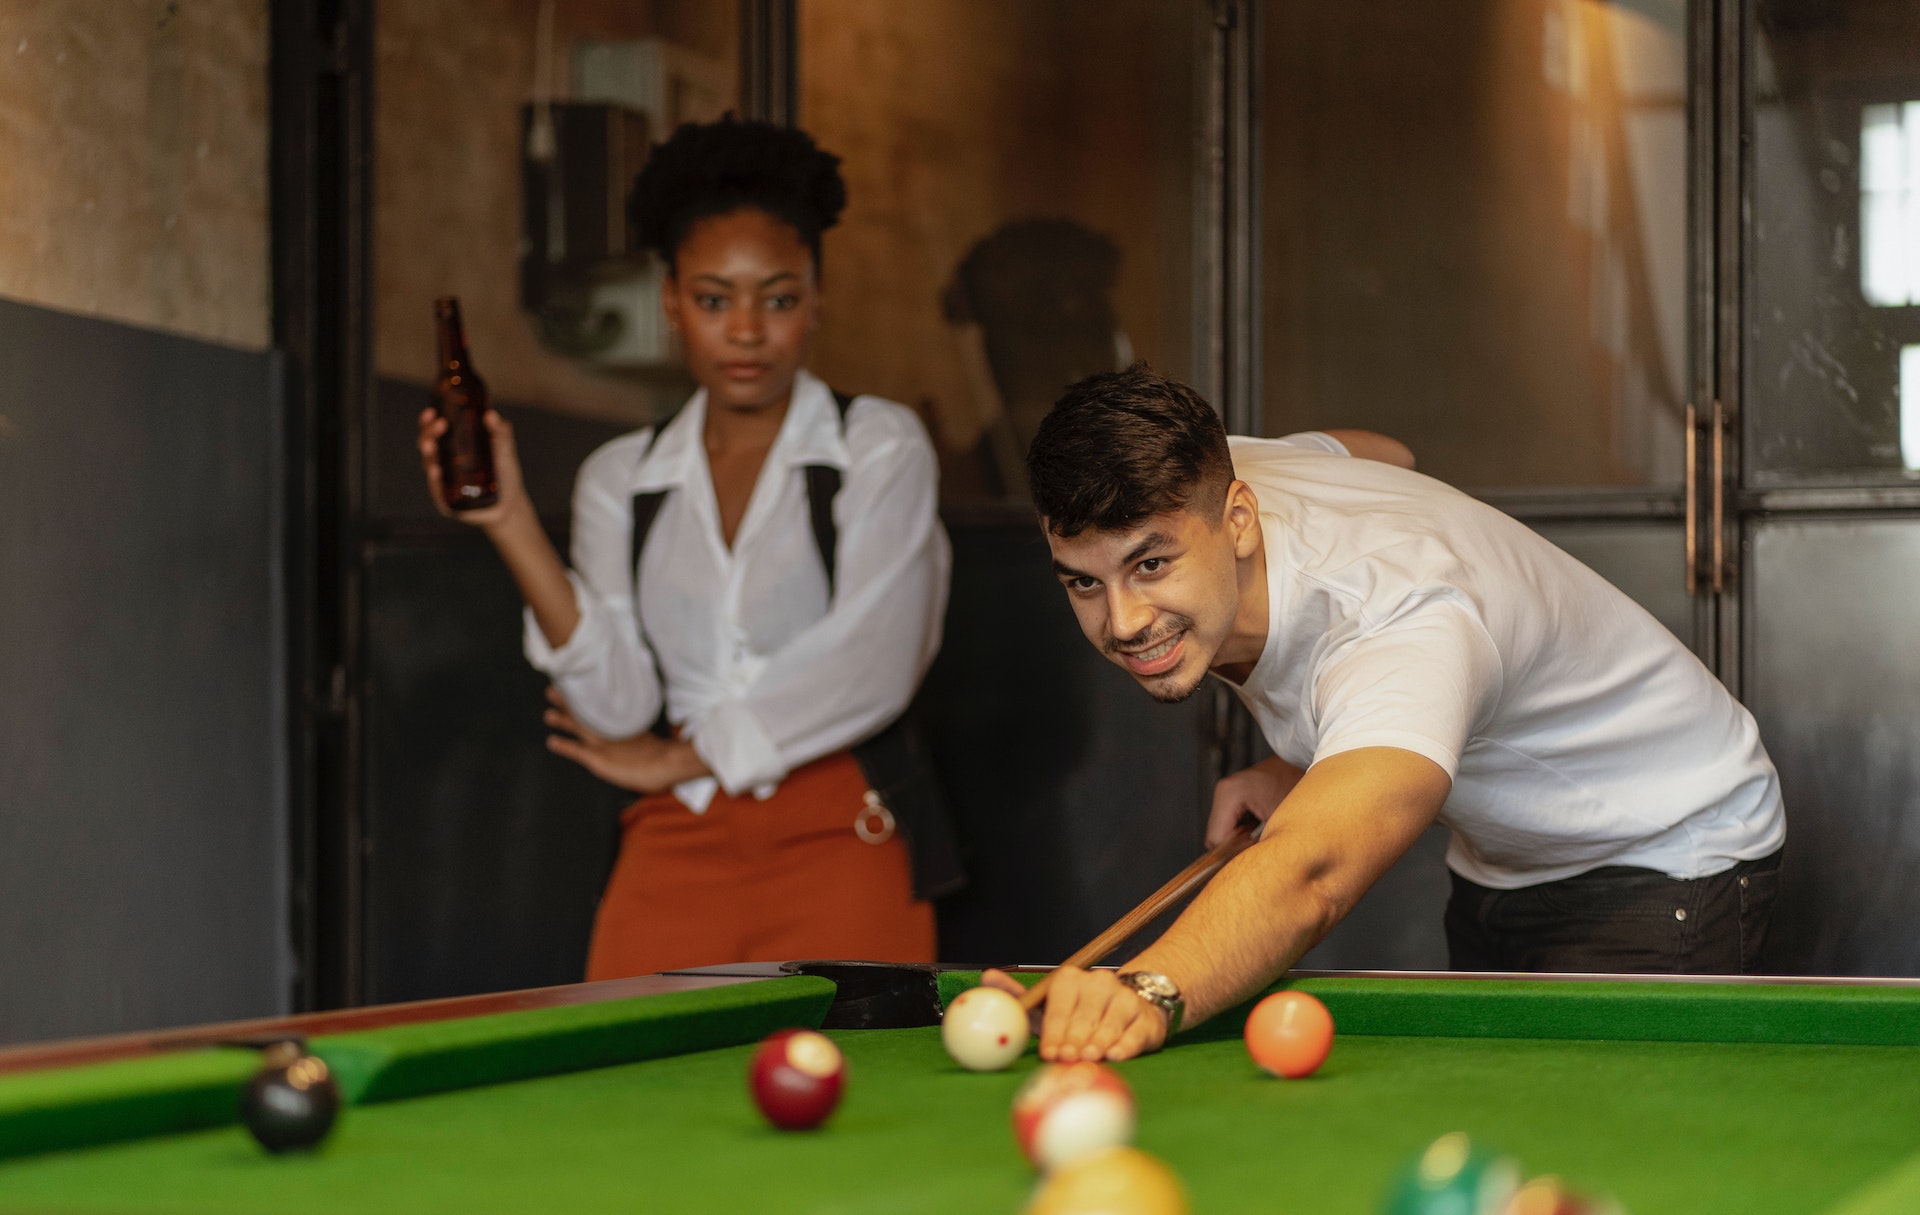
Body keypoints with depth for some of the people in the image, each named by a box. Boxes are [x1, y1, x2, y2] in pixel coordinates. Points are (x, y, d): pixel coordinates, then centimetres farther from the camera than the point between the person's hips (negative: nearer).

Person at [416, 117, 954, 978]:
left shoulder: (881, 448, 2)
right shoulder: (622, 480, 12)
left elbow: (868, 668, -9)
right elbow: (619, 705, 0)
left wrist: (680, 758, -1)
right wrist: (512, 526, -9)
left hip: (841, 844, -3)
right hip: (673, 854, 3)